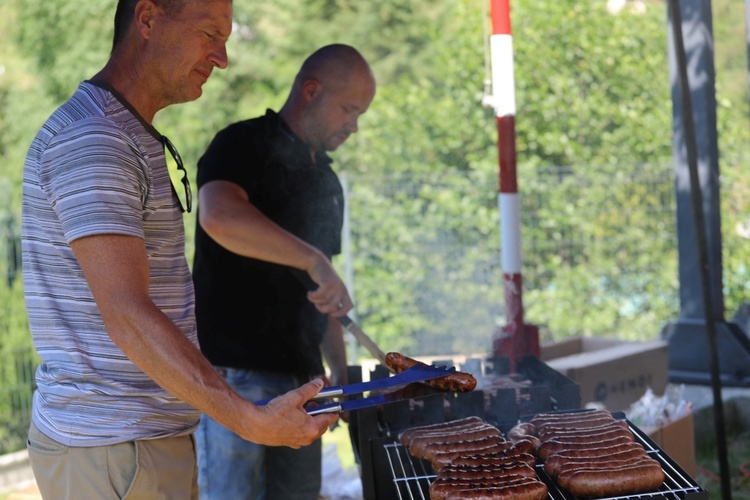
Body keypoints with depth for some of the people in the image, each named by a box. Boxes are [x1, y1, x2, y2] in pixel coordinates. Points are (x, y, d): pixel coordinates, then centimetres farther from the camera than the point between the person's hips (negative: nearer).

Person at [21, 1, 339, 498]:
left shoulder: (134, 139, 16)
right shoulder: (88, 140, -18)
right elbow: (128, 317, -25)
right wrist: (253, 422, -28)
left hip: (153, 438, 10)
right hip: (111, 451, -10)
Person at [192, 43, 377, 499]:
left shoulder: (327, 183, 20)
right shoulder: (245, 145, -5)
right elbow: (219, 217, -28)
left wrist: (340, 371, 14)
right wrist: (314, 260, -26)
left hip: (300, 378, 8)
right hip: (234, 375, -7)